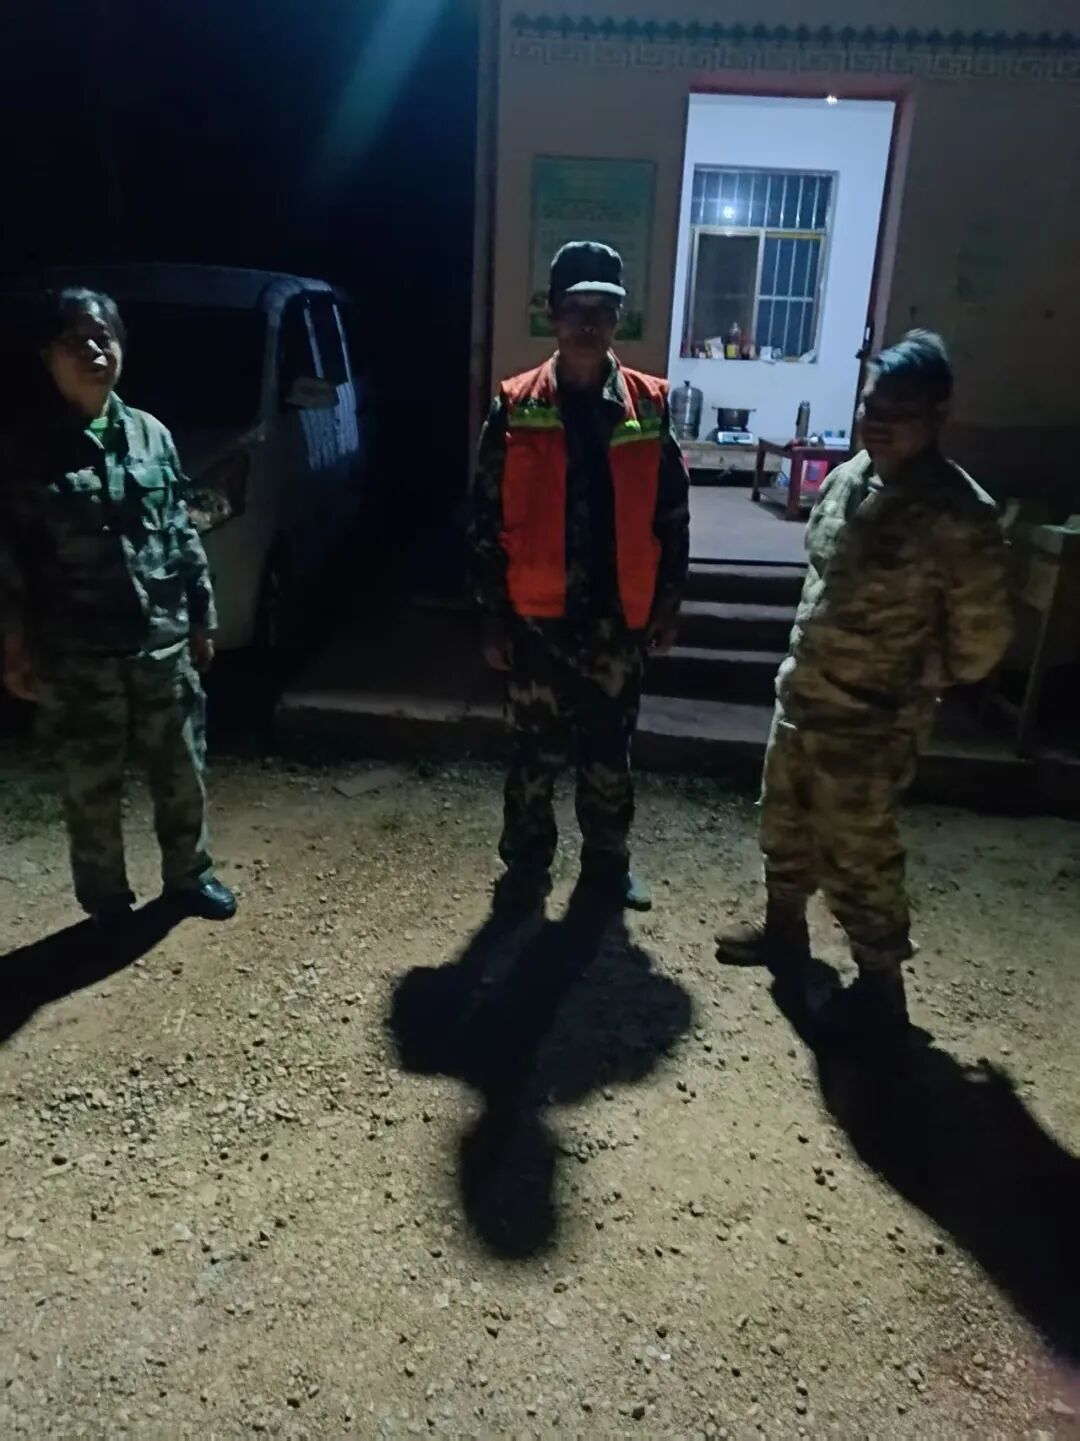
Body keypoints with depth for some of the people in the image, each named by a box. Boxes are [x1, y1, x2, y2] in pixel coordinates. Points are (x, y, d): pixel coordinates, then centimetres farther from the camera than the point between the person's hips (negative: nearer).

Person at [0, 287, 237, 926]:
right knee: (93, 789, 9)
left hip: (164, 643, 3)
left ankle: (189, 874, 36)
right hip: (76, 655, -3)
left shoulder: (151, 433, 5)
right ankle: (108, 903, 28)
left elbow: (183, 534, 10)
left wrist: (202, 616, 10)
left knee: (182, 771, 14)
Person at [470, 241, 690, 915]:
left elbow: (672, 512, 5)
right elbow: (488, 518, -2)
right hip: (539, 617, -1)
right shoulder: (516, 408, -4)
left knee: (611, 751, 14)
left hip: (619, 618, 2)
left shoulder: (650, 405, 0)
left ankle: (608, 862, 33)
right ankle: (526, 866, 29)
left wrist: (667, 604, 3)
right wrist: (495, 615, -4)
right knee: (537, 753, 11)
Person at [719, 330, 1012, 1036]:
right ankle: (784, 933, 46)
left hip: (871, 725, -7)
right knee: (785, 824, 22)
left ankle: (881, 989, 27)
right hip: (801, 698, 8)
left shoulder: (961, 515, -20)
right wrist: (810, 664, 13)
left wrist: (911, 683, -2)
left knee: (858, 857, 6)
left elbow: (981, 638, -14)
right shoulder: (846, 479, 1)